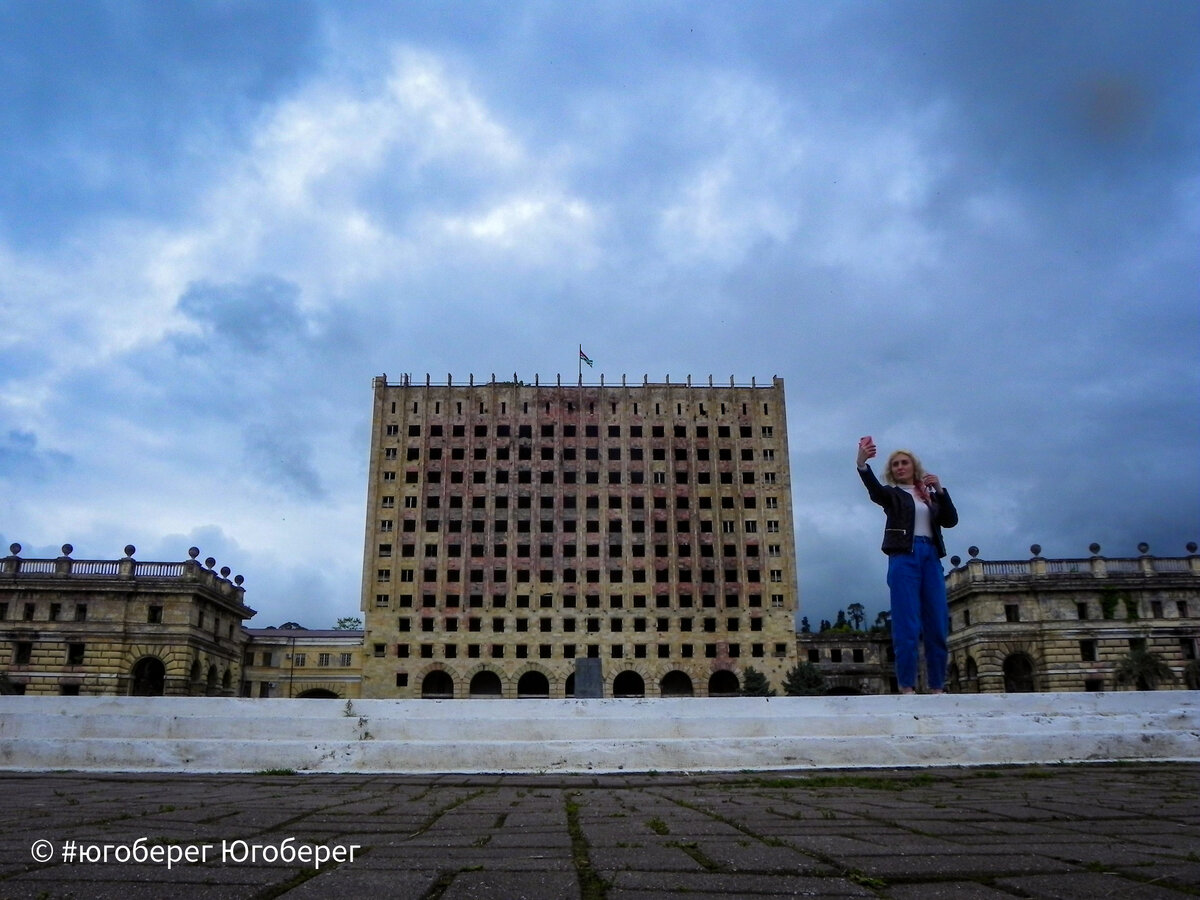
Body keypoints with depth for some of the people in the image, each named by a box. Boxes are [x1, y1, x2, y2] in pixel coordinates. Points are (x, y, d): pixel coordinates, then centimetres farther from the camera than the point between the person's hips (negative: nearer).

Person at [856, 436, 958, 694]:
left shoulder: (930, 495, 21)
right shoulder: (892, 494, 10)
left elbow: (950, 521, 8)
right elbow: (874, 489, -14)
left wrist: (941, 490, -4)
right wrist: (862, 464, -35)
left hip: (931, 557, 4)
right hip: (903, 556, -4)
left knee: (937, 624, 1)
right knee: (907, 624, -9)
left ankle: (937, 688, 6)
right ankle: (907, 687, -10)